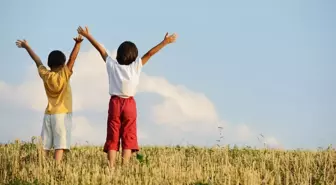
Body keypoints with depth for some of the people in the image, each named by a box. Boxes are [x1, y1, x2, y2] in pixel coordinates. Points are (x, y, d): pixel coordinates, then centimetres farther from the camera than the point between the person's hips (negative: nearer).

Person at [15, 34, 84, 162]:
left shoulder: (45, 75, 2)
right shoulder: (64, 75, -10)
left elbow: (38, 61, 14)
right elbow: (72, 58, -15)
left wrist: (26, 47, 27)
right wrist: (78, 43, -18)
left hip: (48, 114, 5)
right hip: (63, 114, -5)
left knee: (44, 146, 3)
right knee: (60, 145, -11)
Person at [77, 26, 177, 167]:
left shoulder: (112, 65, 0)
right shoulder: (136, 66, -5)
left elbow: (101, 49, 7)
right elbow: (150, 54, -5)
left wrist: (88, 36, 15)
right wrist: (165, 42, -4)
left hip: (115, 103, 1)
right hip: (129, 104, -1)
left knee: (112, 137, 2)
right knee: (128, 137, 1)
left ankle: (111, 167, -8)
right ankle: (124, 166, -10)